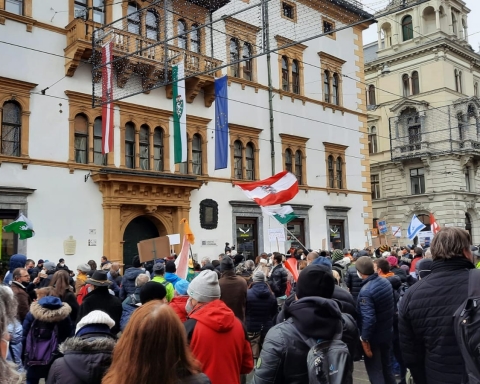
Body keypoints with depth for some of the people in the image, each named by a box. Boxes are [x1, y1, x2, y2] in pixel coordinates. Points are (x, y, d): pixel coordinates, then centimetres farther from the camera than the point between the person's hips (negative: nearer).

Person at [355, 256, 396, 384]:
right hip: (388, 332, 8)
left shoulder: (366, 291, -28)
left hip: (374, 337, -8)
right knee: (387, 367, 23)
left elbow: (368, 319, -31)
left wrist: (364, 339, -21)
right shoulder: (385, 282, -3)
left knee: (375, 372, 7)